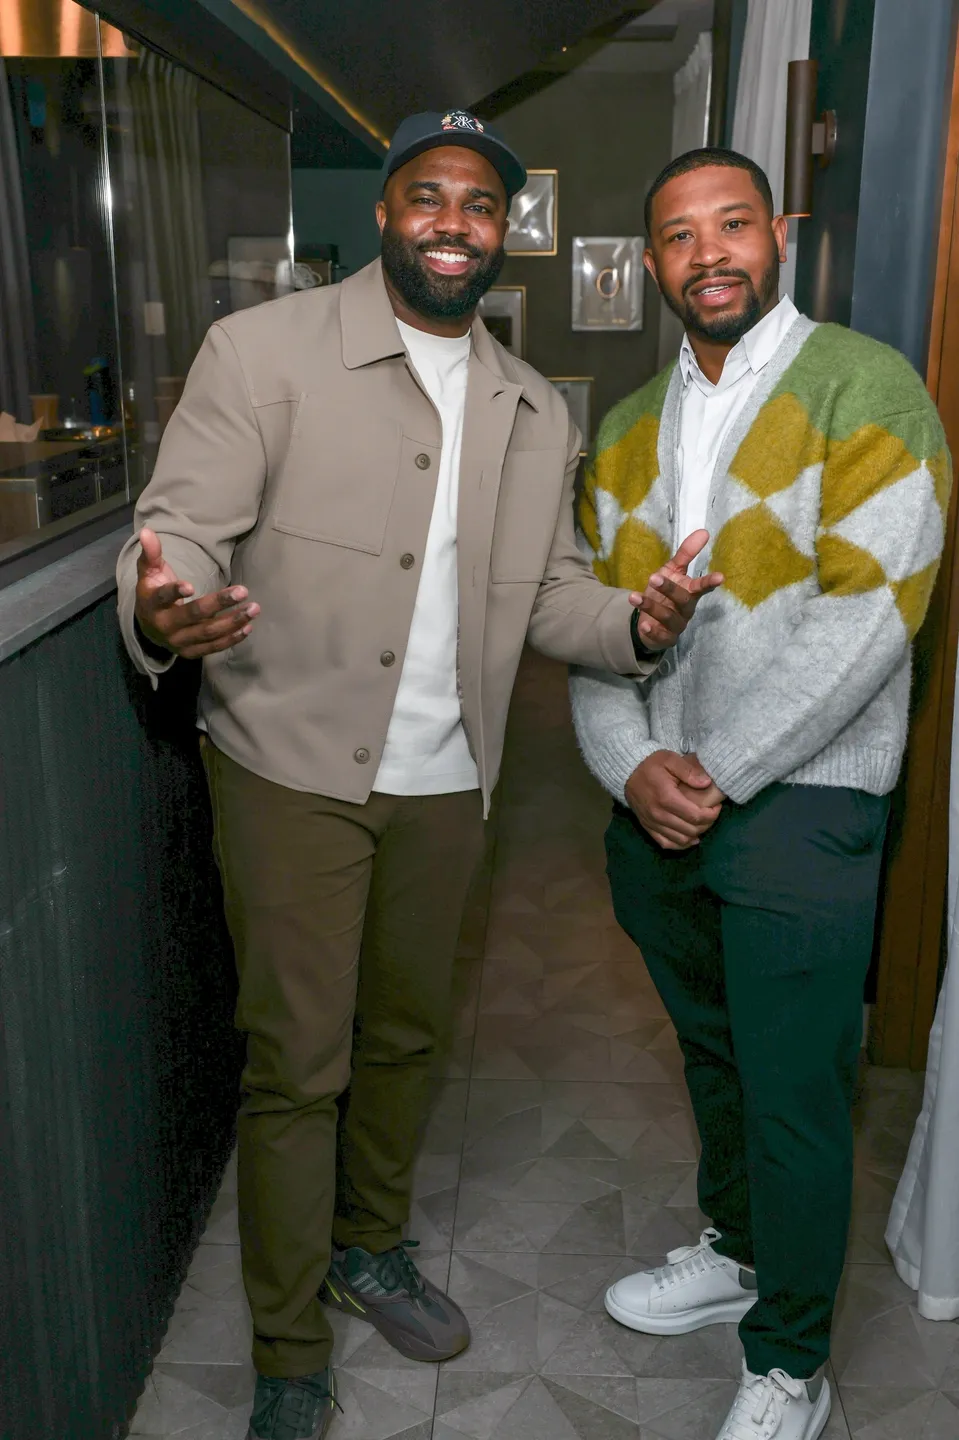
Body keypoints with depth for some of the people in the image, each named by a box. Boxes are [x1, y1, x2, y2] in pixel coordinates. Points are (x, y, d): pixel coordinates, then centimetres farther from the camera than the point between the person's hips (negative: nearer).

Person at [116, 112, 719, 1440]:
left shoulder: (536, 413, 9)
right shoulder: (263, 350, -6)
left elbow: (549, 590, 9)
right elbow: (184, 525, -12)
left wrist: (637, 624, -12)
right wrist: (161, 610, -35)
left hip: (446, 781, 5)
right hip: (295, 768, -4)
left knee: (406, 1034, 19)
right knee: (297, 1066, 4)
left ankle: (372, 1250, 44)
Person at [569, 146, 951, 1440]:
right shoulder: (628, 431, 11)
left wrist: (717, 774, -16)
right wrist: (635, 764, -9)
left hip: (798, 804, -5)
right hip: (654, 804, 6)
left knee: (795, 1096, 5)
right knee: (711, 1050, 22)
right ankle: (736, 1248, 46)